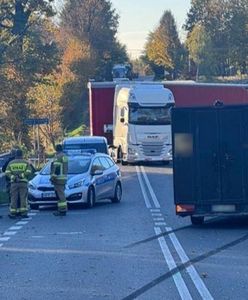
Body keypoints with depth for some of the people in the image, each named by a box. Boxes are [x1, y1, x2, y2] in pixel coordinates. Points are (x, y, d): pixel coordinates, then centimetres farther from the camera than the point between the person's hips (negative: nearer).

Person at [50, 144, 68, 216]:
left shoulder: (58, 157, -12)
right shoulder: (64, 156, 19)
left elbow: (56, 168, -19)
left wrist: (53, 176, -18)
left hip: (58, 178, -10)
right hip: (64, 177, 10)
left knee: (60, 195, -11)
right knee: (61, 194, 14)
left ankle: (62, 210, -13)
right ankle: (61, 210, 17)